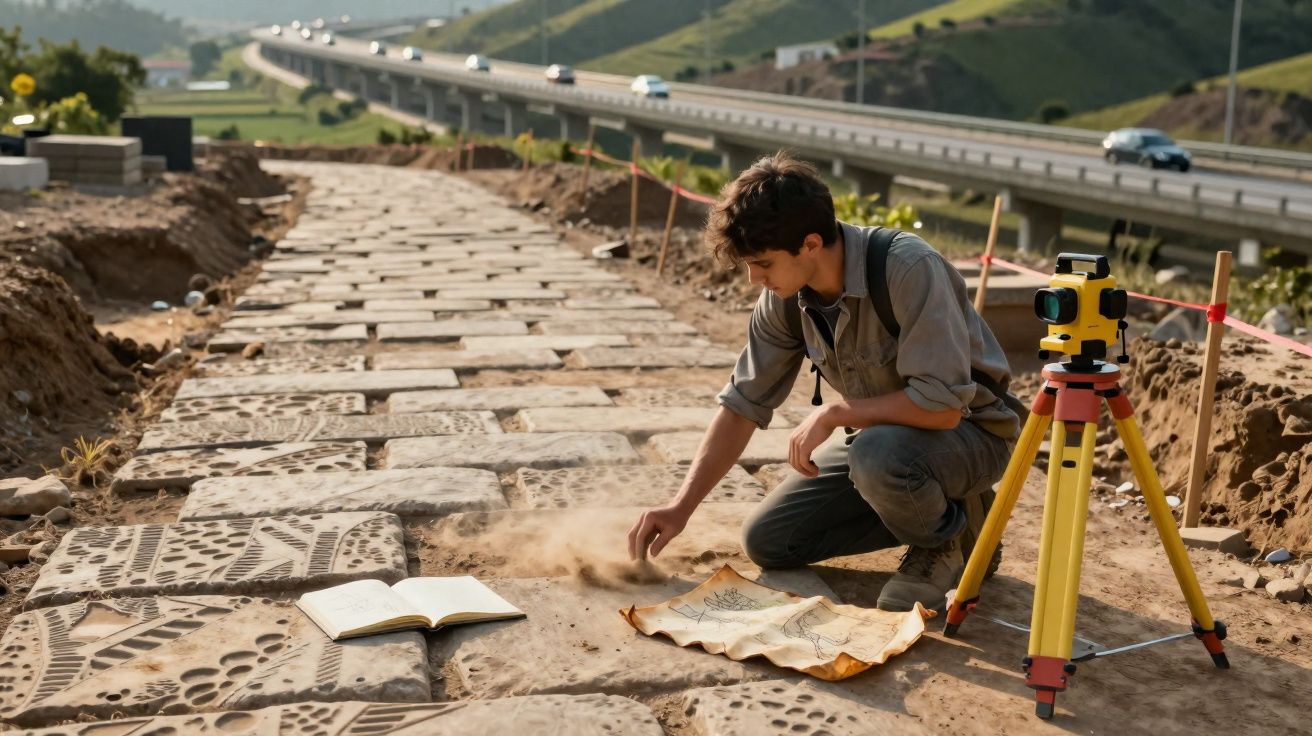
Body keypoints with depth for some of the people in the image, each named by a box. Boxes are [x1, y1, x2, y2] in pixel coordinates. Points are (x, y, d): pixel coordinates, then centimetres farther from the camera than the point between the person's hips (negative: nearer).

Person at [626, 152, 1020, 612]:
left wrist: (834, 413, -25)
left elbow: (942, 406, -33)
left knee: (879, 454, -39)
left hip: (971, 430, -7)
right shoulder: (785, 297, -10)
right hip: (876, 431, 7)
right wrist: (681, 508, -9)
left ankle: (950, 538, -5)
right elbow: (742, 405, -3)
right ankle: (925, 511, 11)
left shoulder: (909, 269, -31)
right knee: (766, 540, -1)